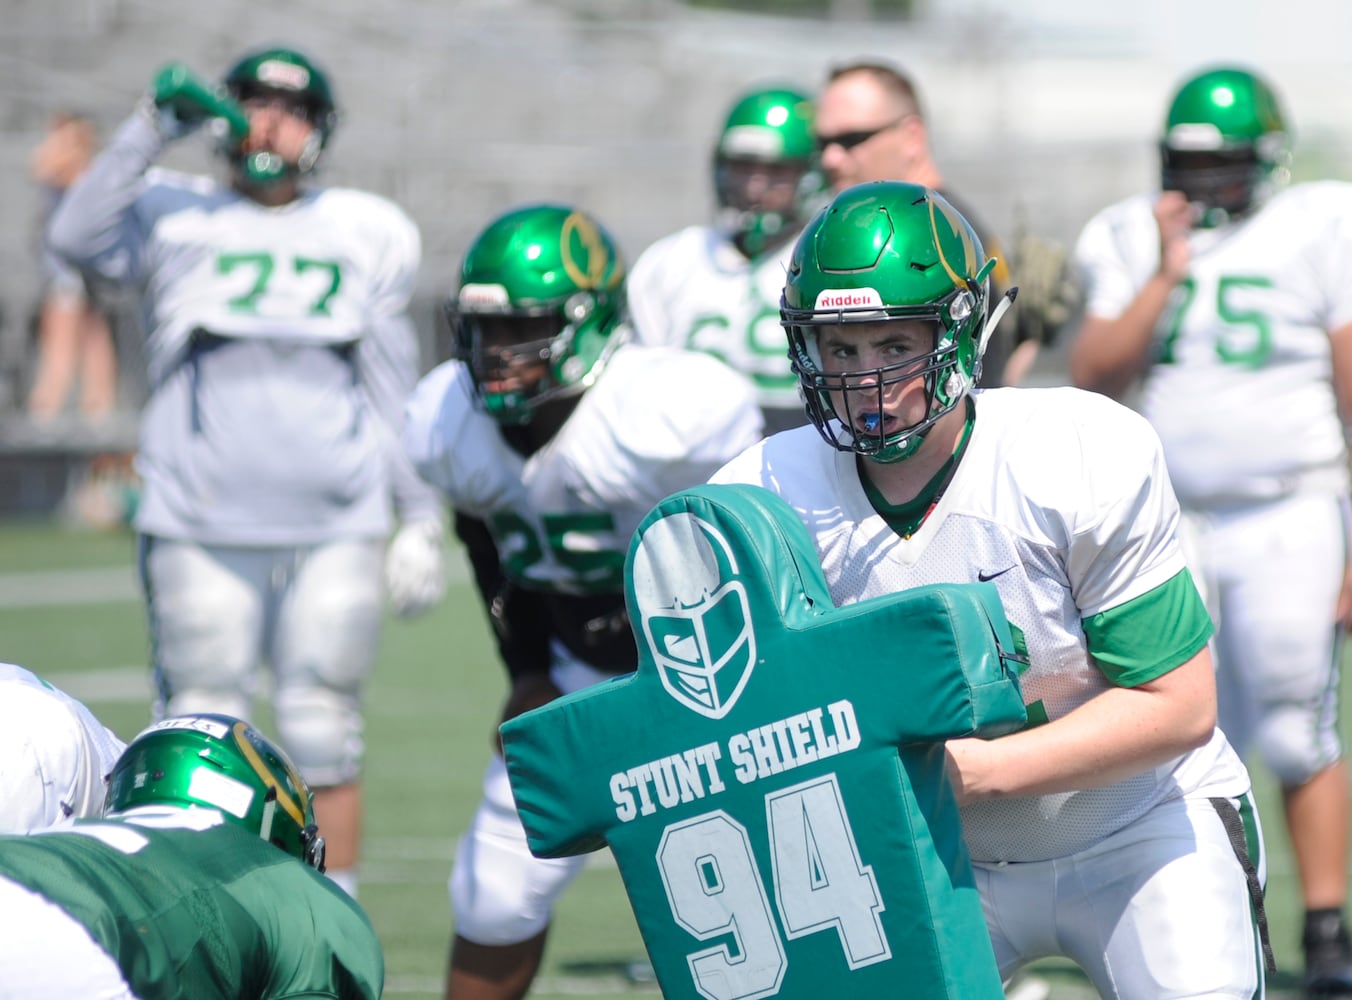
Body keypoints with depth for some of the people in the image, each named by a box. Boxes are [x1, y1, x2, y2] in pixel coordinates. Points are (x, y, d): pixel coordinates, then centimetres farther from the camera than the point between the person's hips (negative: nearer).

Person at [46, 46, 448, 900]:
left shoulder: (368, 235, 11)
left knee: (324, 740, 2)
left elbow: (395, 395, 14)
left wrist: (422, 521, 11)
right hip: (201, 532, -1)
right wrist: (156, 126, -19)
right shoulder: (175, 217, 5)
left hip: (336, 532, 1)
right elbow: (78, 237, -16)